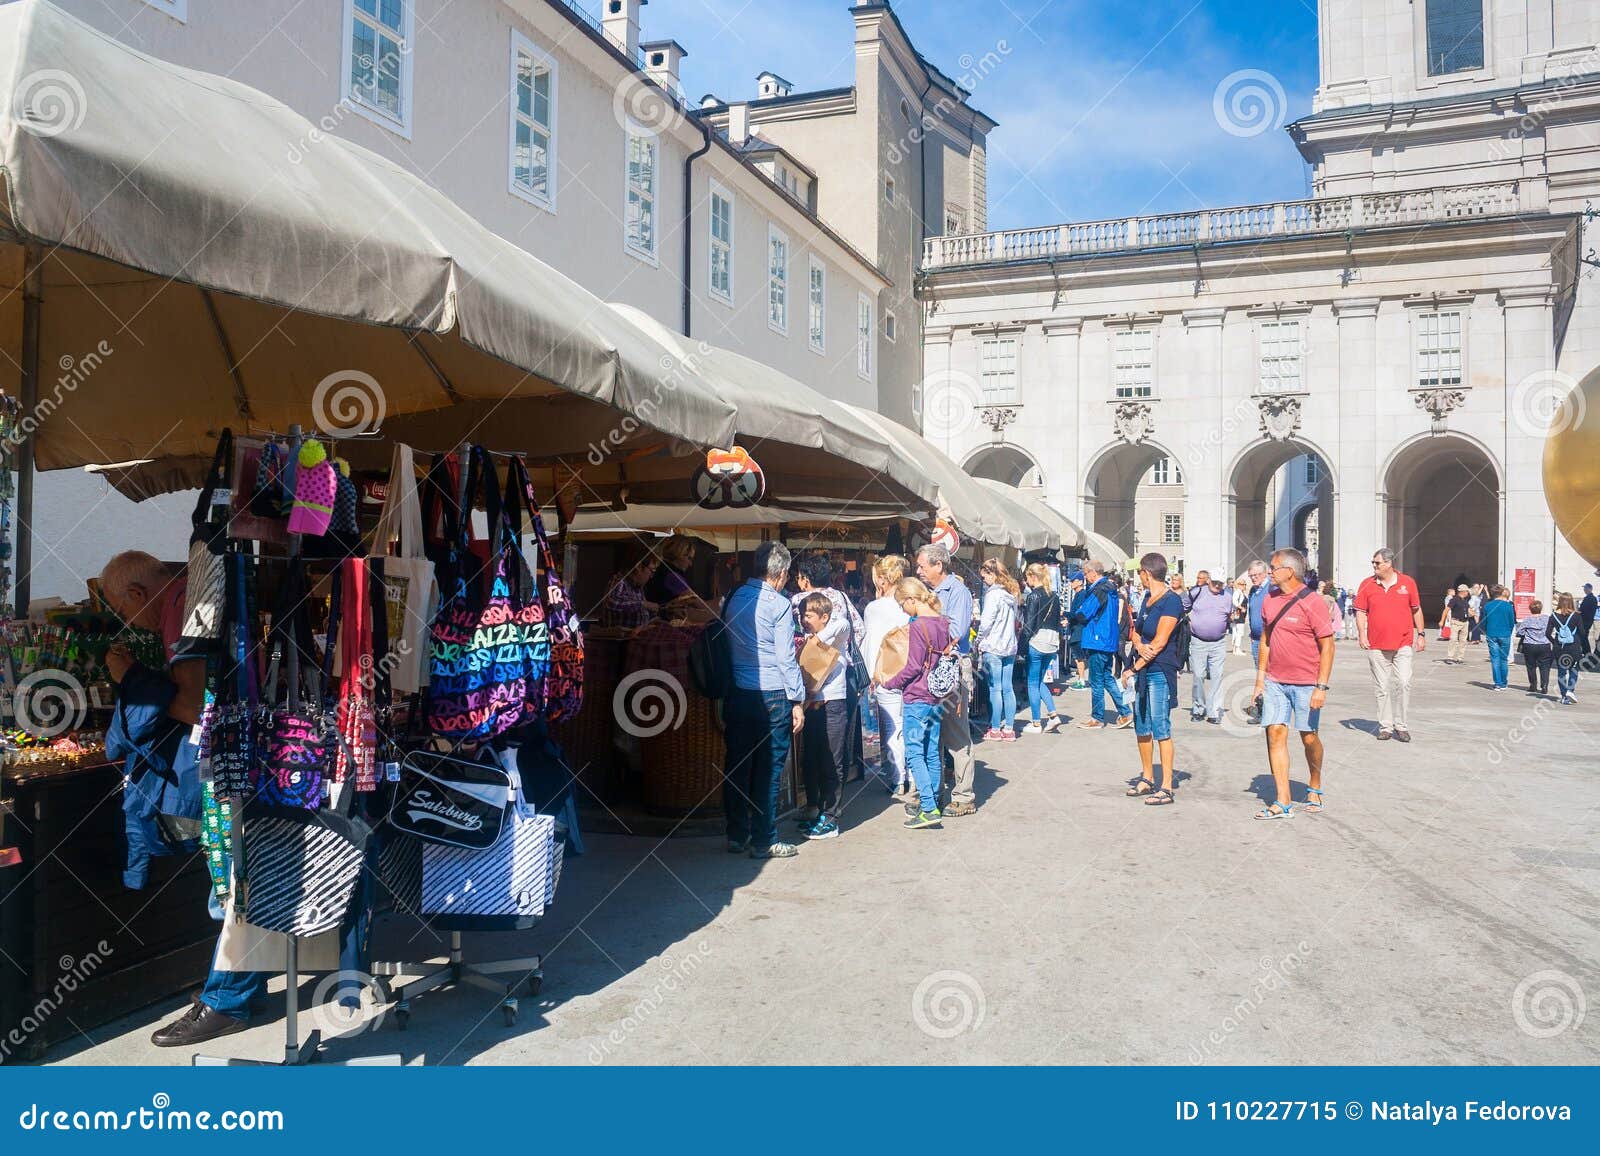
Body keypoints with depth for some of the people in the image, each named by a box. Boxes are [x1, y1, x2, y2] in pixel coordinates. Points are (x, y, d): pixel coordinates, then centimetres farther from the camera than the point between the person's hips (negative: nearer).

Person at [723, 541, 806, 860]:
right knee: (769, 770, 2)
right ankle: (764, 841, 8)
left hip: (736, 693, 6)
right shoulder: (778, 604, -10)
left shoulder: (734, 598, 7)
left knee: (737, 765, 12)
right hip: (771, 695, -6)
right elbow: (786, 657, -10)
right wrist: (798, 700, -3)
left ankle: (737, 836, 20)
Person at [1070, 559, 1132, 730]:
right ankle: (1125, 713, 13)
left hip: (1098, 641, -9)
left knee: (1096, 681, 0)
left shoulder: (1098, 590, -17)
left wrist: (1075, 614, 1)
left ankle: (1097, 718, 7)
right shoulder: (1110, 588, 13)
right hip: (1110, 641, 9)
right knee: (1107, 678, 15)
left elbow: (1082, 615, -20)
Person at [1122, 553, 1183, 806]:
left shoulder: (1171, 601, -12)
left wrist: (1134, 669, -14)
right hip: (1140, 669, 9)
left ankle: (1166, 788, -2)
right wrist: (1139, 644, -13)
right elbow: (1135, 630, 11)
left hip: (1159, 671, -9)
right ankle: (1147, 779, 25)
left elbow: (1159, 643, -17)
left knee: (1161, 728, -6)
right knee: (1141, 726, 13)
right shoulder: (1148, 597, 14)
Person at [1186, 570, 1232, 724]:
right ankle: (1198, 709, 13)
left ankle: (1214, 712, 5)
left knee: (1216, 677, 0)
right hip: (1198, 642, -2)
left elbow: (1230, 615, 23)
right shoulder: (1196, 592, -3)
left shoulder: (1227, 596, 5)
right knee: (1198, 676, 0)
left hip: (1219, 643, 2)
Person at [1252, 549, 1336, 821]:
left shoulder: (1312, 603, -12)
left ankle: (1315, 788, 34)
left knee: (1308, 737, 6)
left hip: (1306, 683, -5)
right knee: (1275, 733, -4)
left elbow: (1327, 646, -12)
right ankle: (1283, 803, -2)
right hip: (1275, 681, 5)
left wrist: (1322, 687, -16)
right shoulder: (1270, 600, 7)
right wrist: (1260, 678, 11)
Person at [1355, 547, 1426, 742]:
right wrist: (1362, 634, -7)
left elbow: (1416, 610, 11)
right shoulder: (1367, 585, 3)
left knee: (1404, 683, -7)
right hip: (1376, 645, 1)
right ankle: (1385, 726, 14)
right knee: (1382, 688, 5)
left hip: (1403, 644, -1)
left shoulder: (1407, 582, 3)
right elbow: (1360, 611, 5)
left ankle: (1400, 725, 6)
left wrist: (1421, 634, 9)